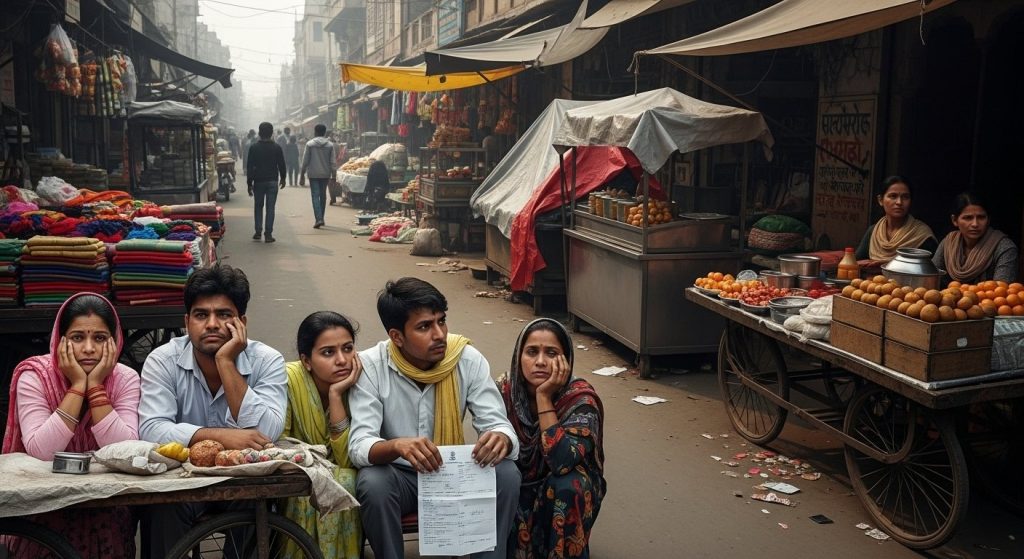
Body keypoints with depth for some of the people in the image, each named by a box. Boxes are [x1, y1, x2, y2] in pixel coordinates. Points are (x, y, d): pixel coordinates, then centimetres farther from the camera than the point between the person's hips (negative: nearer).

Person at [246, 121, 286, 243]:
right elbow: (281, 165, 4)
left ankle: (258, 232, 13)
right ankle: (268, 234, -3)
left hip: (259, 182, 0)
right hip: (272, 181, 0)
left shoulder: (254, 148, -4)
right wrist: (283, 178, 19)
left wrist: (249, 183, 0)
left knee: (258, 206, 14)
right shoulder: (277, 148, -2)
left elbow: (250, 167, -4)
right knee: (270, 208, 1)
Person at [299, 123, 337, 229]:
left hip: (313, 174, -2)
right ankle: (321, 218, 22)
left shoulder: (310, 144, -4)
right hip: (325, 174, 2)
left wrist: (302, 175, 4)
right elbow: (332, 162, 0)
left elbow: (305, 161, -3)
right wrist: (333, 176, 6)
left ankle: (318, 219, -18)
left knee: (315, 196, -4)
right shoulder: (330, 145, 1)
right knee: (323, 195, 15)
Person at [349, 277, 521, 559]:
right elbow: (359, 446, -25)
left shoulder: (468, 360, -12)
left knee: (506, 474, -25)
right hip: (398, 475, -2)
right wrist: (397, 445, -49)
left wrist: (501, 438, -40)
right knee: (373, 483, -34)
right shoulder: (370, 366, -18)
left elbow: (497, 423, -14)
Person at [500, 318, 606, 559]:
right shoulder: (505, 391, -12)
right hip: (518, 490, 3)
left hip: (568, 494, -2)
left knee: (567, 484, -33)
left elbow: (562, 462, -35)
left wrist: (544, 397, -34)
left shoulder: (580, 399, -21)